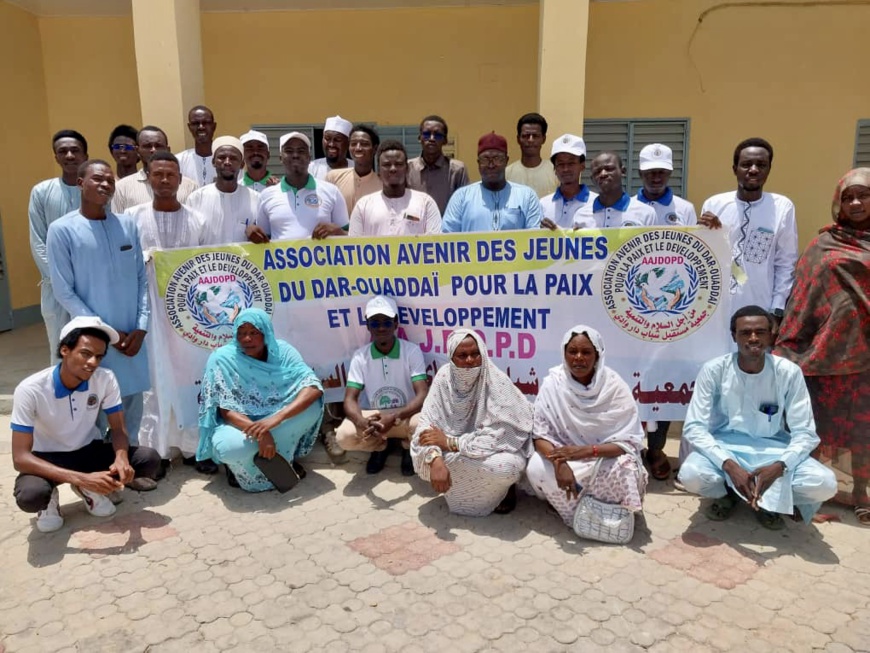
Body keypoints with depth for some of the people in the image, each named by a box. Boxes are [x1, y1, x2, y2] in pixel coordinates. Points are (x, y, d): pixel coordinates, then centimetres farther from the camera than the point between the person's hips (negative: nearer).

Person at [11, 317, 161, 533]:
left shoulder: (105, 379, -17)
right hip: (47, 458, -3)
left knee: (149, 458, -21)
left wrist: (121, 458, -33)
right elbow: (20, 457, -27)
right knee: (30, 495, -36)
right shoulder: (30, 390, -26)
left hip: (89, 450, 3)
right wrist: (82, 478, -39)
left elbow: (118, 429, -8)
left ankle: (89, 489, 6)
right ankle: (49, 501, 3)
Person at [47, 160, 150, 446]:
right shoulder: (62, 230, -6)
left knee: (133, 404, 14)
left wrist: (142, 326, -4)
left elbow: (142, 279, 5)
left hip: (133, 335, 4)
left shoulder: (128, 224, 5)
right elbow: (64, 292, -7)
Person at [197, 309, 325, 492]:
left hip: (273, 421, 2)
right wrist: (260, 433, -36)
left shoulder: (282, 351, -12)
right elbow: (226, 410, -18)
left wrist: (278, 417, -40)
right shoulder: (222, 358, -16)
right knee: (231, 447, -38)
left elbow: (313, 387, -25)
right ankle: (239, 466, 0)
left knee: (313, 405, -25)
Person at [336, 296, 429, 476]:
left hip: (406, 415, -2)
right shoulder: (360, 356, -5)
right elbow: (350, 399, -10)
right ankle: (380, 446, 10)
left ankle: (409, 448, 5)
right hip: (372, 416, 2)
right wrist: (361, 422, -34)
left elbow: (422, 395, -19)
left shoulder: (412, 351, -11)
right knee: (344, 437, -27)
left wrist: (394, 418, -36)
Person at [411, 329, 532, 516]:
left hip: (495, 450, -3)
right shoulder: (444, 376, -14)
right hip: (455, 452, 4)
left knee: (505, 467, -36)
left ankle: (505, 488, 3)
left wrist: (449, 442, -26)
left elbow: (499, 437, -28)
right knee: (422, 455, -22)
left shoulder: (497, 382, -25)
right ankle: (461, 487, 8)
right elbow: (428, 421, -18)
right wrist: (436, 459, -37)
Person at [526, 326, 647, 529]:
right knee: (536, 468, -29)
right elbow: (540, 436, -14)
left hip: (607, 459, -1)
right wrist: (559, 462, -35)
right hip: (566, 456, 1)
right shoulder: (553, 384, -14)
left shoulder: (615, 386, -16)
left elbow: (630, 441, -18)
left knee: (626, 469, -33)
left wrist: (588, 451, -34)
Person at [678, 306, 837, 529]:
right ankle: (728, 494, 5)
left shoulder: (789, 372, -12)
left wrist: (778, 467, -31)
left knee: (824, 484, -25)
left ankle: (771, 502, 8)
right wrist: (729, 466, -32)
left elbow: (805, 432, -11)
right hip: (726, 448, -1)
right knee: (690, 475, -32)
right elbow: (694, 427, -17)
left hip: (774, 451, 1)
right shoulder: (714, 370, -15)